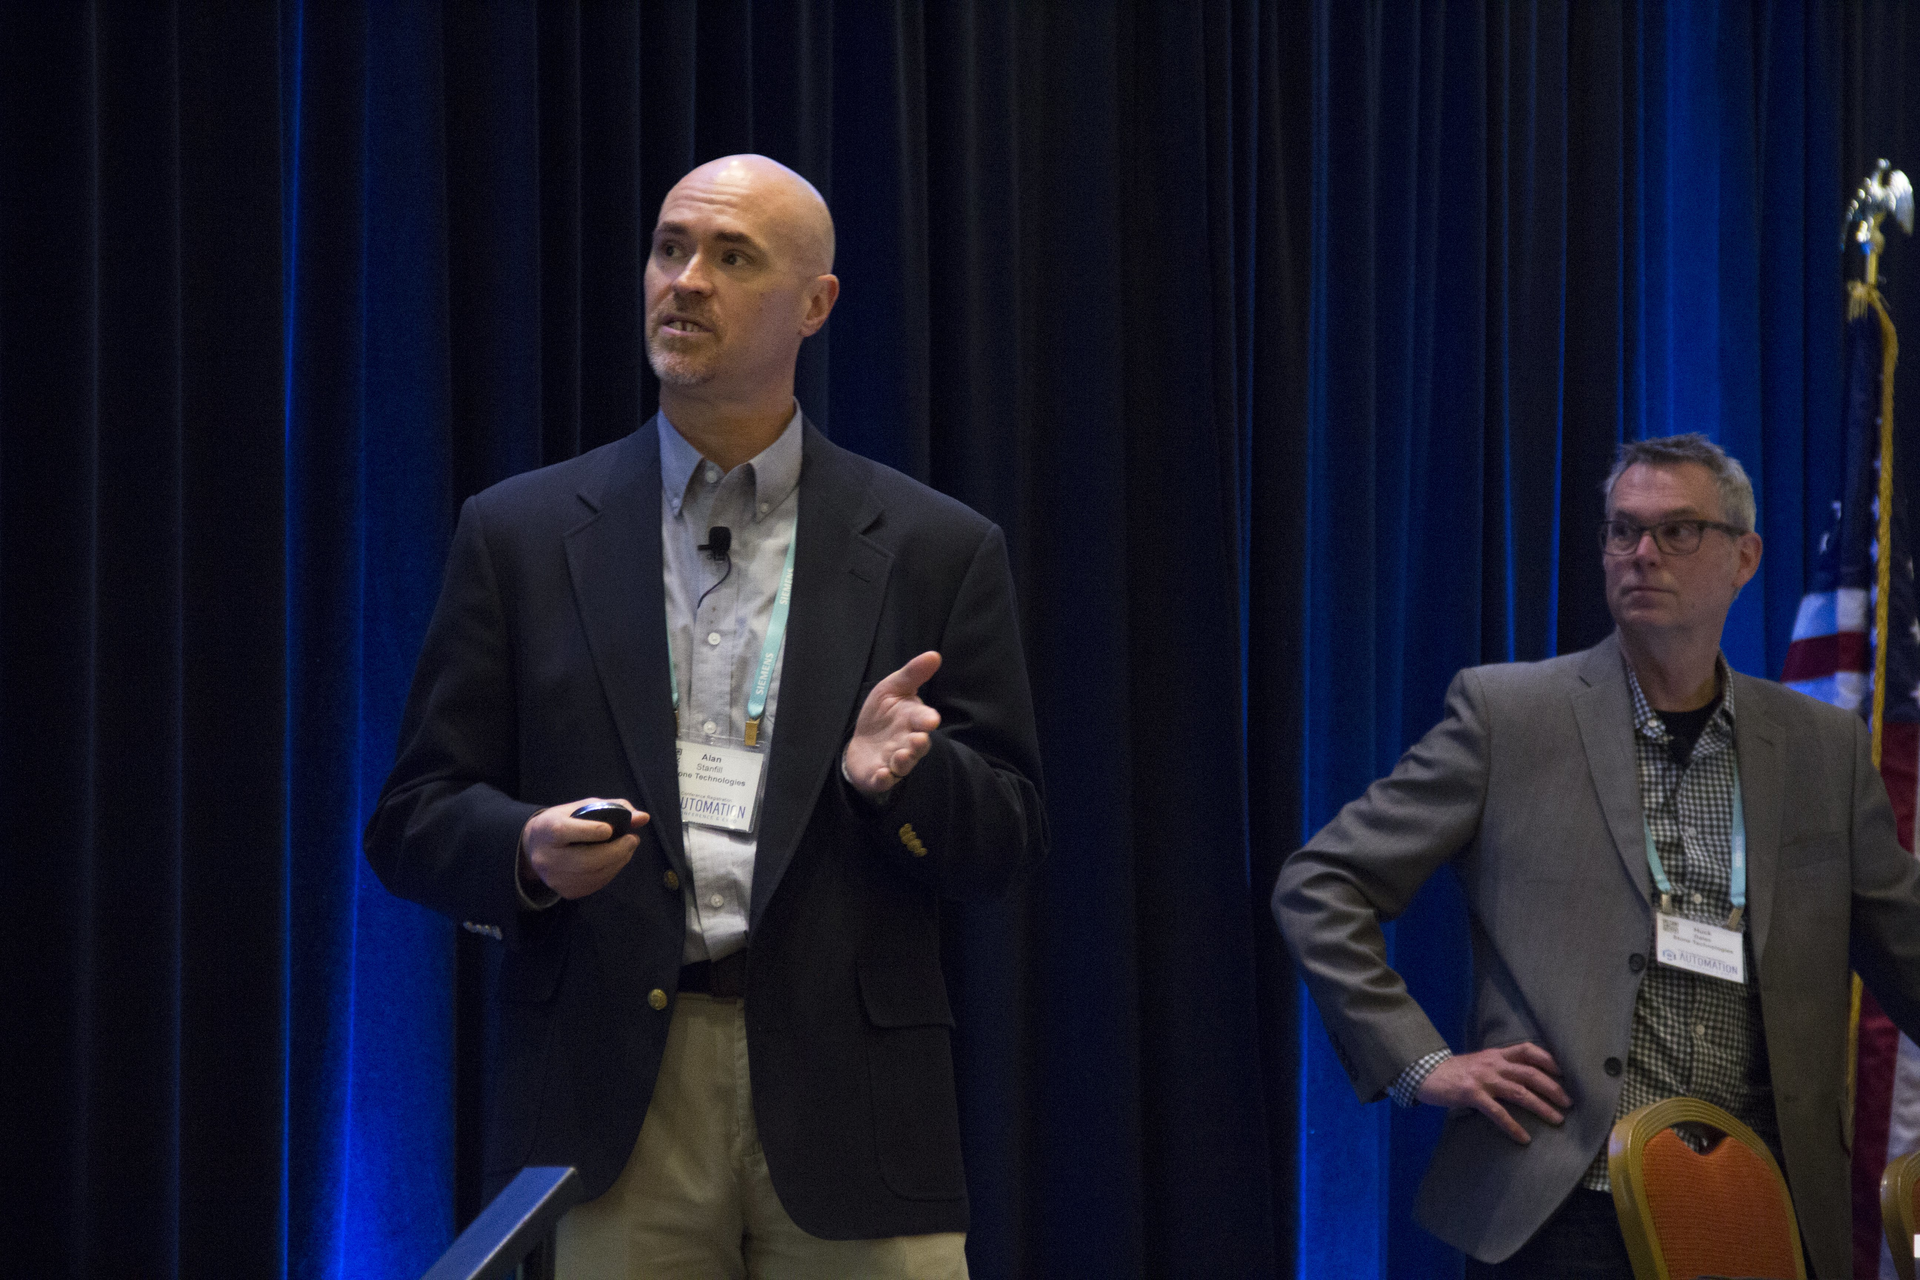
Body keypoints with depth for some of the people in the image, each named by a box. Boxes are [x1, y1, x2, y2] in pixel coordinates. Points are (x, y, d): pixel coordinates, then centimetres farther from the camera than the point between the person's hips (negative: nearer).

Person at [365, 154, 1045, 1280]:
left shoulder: (936, 550, 10)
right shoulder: (522, 535, 11)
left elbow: (1007, 842, 8)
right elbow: (414, 821, 9)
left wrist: (903, 775, -13)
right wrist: (528, 854, -12)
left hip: (847, 1124, 0)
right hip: (612, 1122, 0)